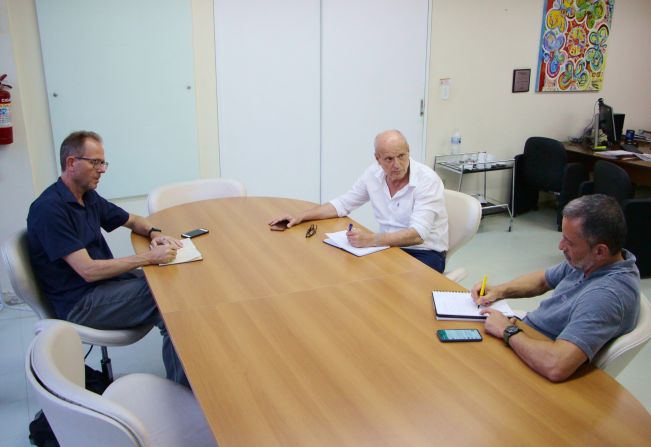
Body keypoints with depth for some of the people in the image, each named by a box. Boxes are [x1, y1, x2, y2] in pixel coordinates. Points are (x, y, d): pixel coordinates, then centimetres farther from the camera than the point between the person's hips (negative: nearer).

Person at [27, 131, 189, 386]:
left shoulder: (88, 197, 9)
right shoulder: (50, 209, -19)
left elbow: (132, 221, 22)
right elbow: (88, 270, -25)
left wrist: (154, 234, -1)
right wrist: (149, 257, -24)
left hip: (103, 280, 9)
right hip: (79, 303, -9)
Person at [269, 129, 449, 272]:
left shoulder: (428, 180, -21)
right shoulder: (373, 174, -3)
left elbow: (417, 234, -30)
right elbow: (342, 204, 8)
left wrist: (370, 239, -41)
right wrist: (301, 216, -1)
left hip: (424, 253, -5)